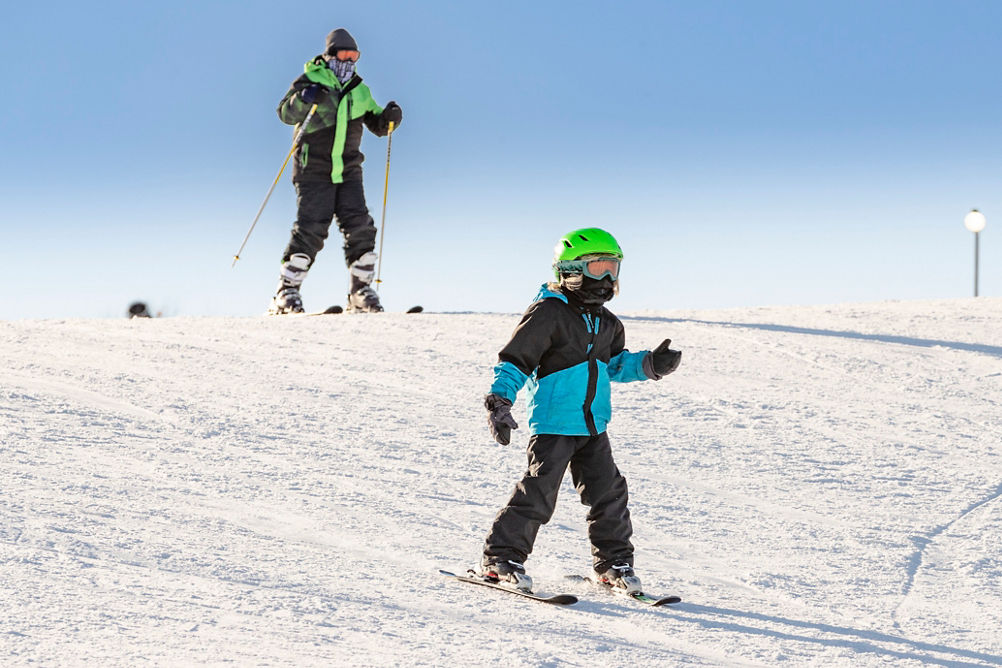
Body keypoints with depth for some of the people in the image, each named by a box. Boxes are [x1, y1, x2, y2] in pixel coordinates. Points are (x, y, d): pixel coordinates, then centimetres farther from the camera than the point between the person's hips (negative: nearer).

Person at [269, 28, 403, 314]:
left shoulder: (358, 90, 15)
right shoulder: (311, 81, -1)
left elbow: (377, 125, 19)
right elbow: (286, 113, -12)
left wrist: (389, 117, -4)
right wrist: (303, 99, -32)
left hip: (348, 172, 5)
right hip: (314, 170, -5)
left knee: (360, 229, -5)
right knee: (310, 231, -13)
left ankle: (360, 293, 4)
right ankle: (286, 293, -8)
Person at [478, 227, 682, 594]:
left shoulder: (606, 323, 14)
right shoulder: (547, 314, -11)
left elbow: (616, 364, 26)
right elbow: (514, 359, -11)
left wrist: (650, 364, 8)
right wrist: (499, 401, -21)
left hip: (593, 426, 7)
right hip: (553, 423, -7)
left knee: (608, 491, 7)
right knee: (538, 492, -11)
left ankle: (613, 561, 20)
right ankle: (501, 558, -1)